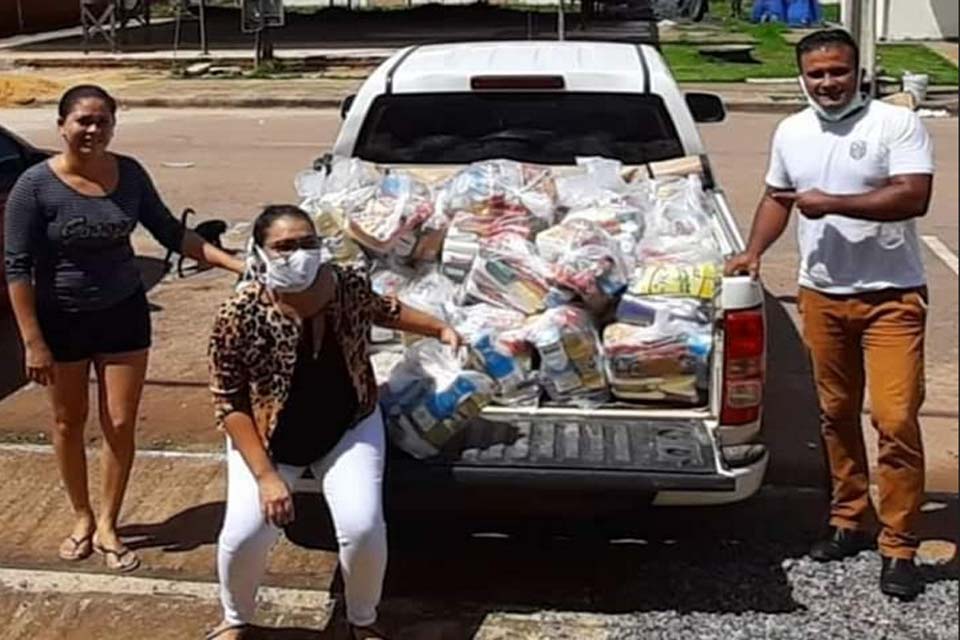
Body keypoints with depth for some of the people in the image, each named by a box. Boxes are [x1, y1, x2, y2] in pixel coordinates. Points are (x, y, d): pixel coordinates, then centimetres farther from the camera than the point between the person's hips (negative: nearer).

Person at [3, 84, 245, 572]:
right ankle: (82, 518, 35)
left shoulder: (129, 174, -7)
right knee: (69, 423, 14)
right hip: (62, 320, -2)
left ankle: (108, 526, 24)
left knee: (120, 425, 6)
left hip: (123, 313, 2)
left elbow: (170, 232, 4)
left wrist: (234, 262, -5)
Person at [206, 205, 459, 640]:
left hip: (348, 428, 2)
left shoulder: (349, 285, -16)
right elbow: (230, 404, -17)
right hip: (268, 437, -1)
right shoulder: (239, 316, -25)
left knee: (363, 528, -15)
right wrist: (265, 475, -22)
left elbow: (381, 309, 10)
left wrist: (439, 329, 8)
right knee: (244, 534, -14)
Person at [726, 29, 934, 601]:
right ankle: (849, 520, 29)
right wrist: (753, 253, 5)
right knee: (836, 414, 14)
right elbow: (777, 199, 19)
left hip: (891, 295, -5)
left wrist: (831, 203, -20)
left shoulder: (897, 123, -10)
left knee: (895, 419, -9)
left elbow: (914, 197, -20)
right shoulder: (790, 132, 7)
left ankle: (899, 546, 3)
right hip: (821, 294, 5)